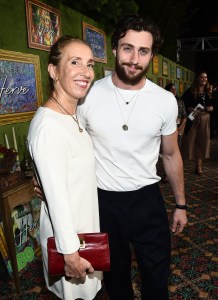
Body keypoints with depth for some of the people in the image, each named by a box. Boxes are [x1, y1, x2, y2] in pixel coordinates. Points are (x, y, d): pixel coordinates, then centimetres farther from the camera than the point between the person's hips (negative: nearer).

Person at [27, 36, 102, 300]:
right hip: (67, 230, -8)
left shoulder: (73, 115, 2)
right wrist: (70, 253, -19)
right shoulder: (47, 125, -28)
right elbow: (57, 198, -26)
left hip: (87, 222, 8)